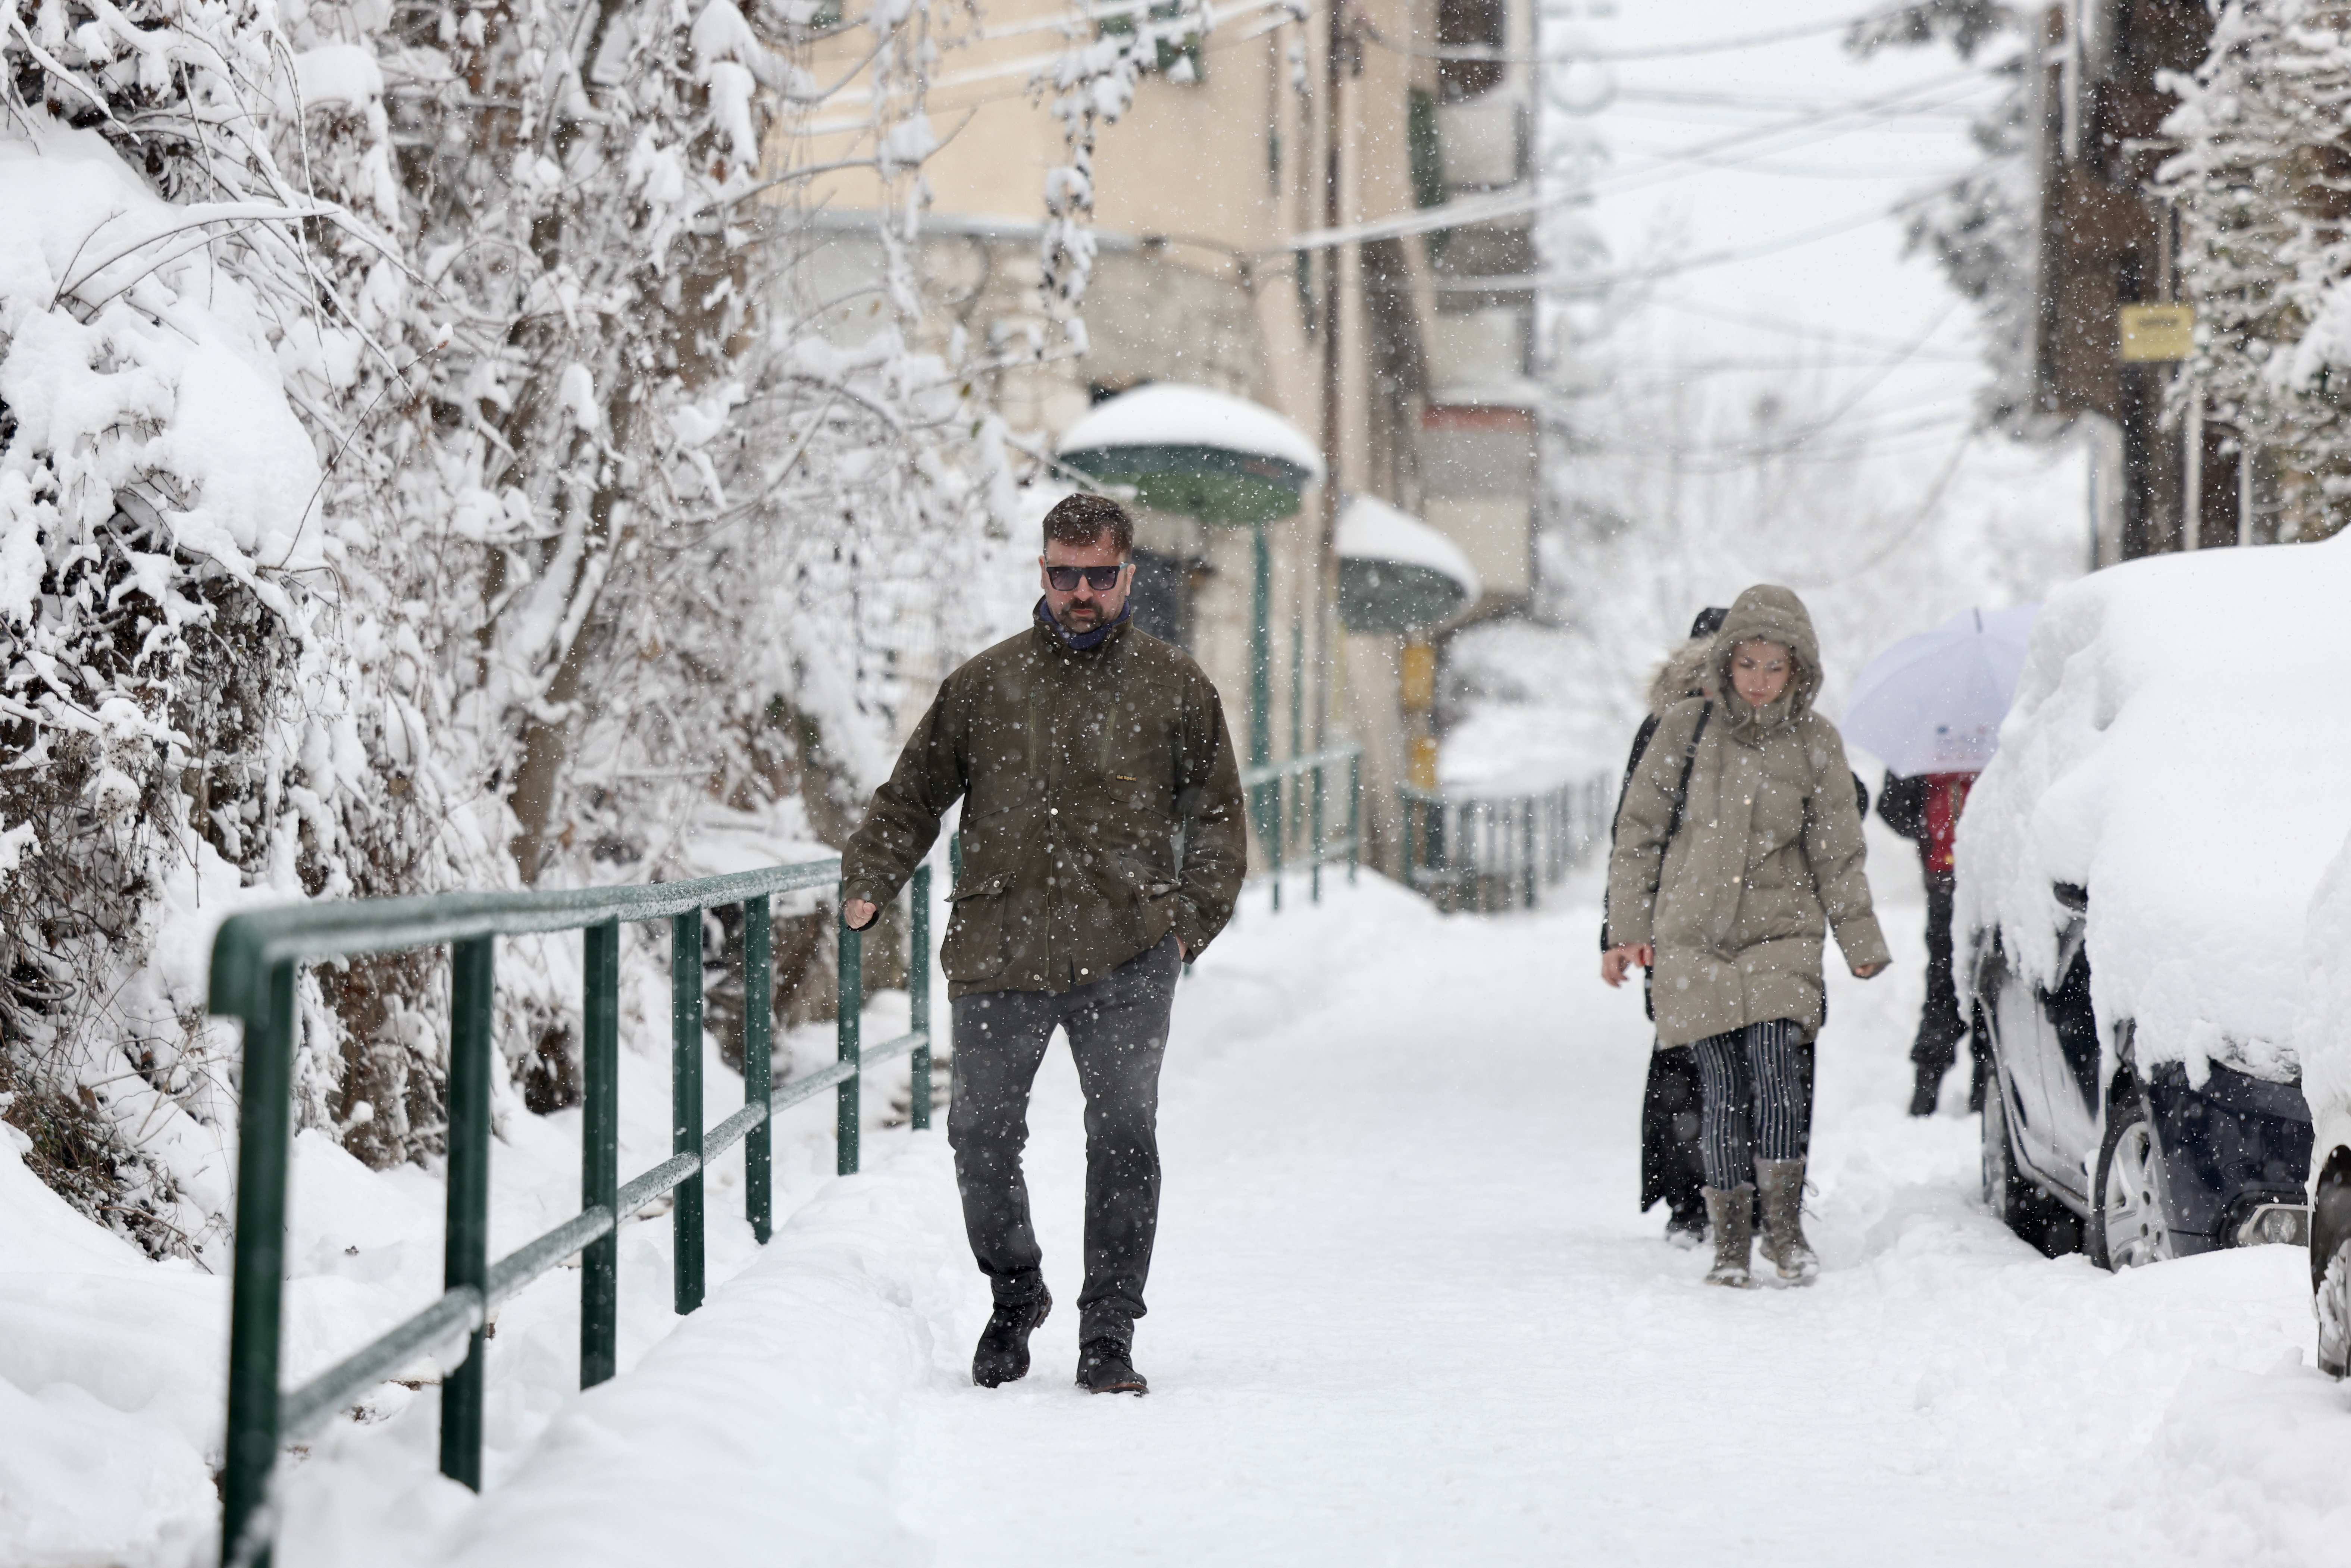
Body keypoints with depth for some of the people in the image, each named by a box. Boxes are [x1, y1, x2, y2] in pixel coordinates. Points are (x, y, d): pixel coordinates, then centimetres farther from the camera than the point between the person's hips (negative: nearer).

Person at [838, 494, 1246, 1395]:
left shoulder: (1173, 688, 9)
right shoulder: (984, 686, 10)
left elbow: (1218, 820, 13)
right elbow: (912, 797, 15)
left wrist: (1190, 920, -1)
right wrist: (867, 884, -1)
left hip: (1126, 956, -1)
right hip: (998, 955, 1)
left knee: (1123, 1135, -7)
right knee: (981, 1137, 5)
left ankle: (1109, 1335, 2)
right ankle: (1015, 1294, 29)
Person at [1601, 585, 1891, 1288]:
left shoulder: (1815, 742, 4)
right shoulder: (1685, 727, 2)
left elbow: (1839, 852, 10)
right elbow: (1639, 832, 7)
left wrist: (1862, 944, 9)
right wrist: (1628, 930, 3)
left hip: (1781, 933, 0)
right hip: (1692, 936, 0)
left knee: (1773, 1065, -18)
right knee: (1722, 1088, -4)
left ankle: (1784, 1227, -8)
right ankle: (1730, 1243, 3)